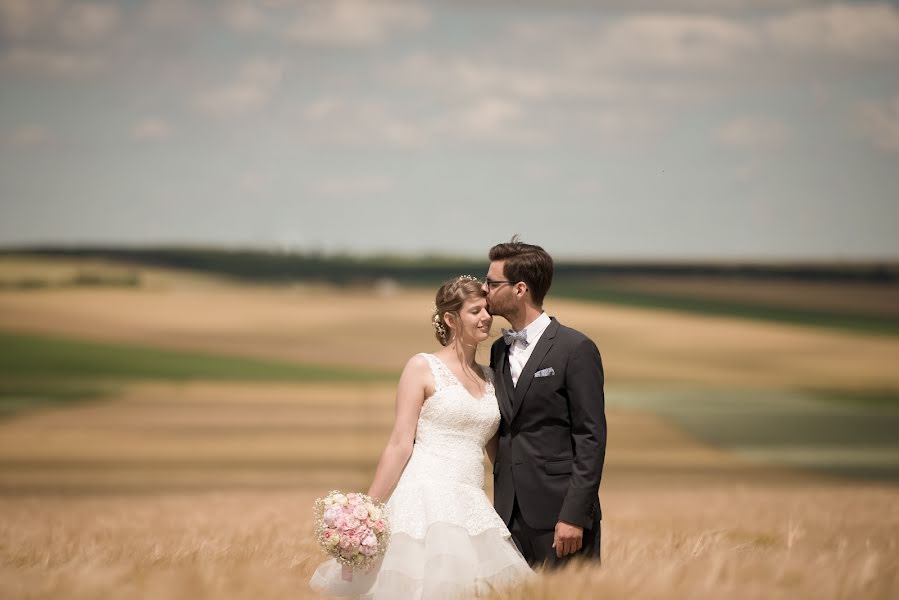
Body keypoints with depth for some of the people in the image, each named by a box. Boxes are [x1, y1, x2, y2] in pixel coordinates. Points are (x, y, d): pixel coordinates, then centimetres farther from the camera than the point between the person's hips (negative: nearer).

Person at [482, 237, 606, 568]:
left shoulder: (575, 349, -7)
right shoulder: (499, 350, 15)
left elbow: (591, 438, -10)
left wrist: (574, 515, -16)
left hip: (560, 514, -6)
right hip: (510, 514, 7)